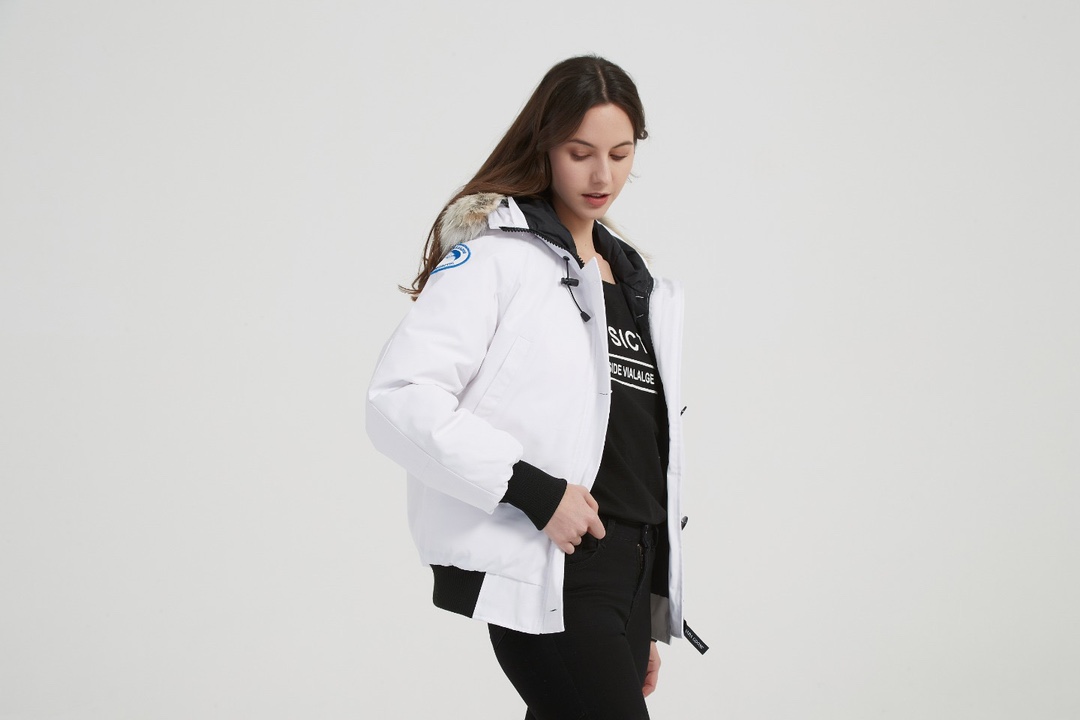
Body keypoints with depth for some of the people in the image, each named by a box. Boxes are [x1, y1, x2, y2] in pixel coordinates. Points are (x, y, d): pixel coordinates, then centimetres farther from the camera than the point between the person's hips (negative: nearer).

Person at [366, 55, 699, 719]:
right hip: (547, 573, -7)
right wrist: (534, 490, -20)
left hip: (632, 570, 7)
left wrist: (646, 625, 21)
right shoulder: (494, 254, -4)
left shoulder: (642, 284, 19)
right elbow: (403, 401, -15)